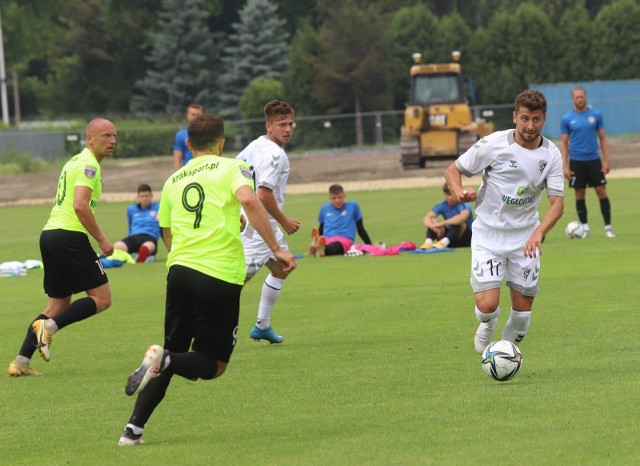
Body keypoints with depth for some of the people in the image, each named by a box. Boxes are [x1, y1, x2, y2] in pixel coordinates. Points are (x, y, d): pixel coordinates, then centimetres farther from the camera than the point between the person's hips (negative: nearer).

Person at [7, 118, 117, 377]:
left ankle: (21, 361, 6)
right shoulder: (89, 164, -9)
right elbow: (80, 205, -20)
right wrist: (101, 239, -14)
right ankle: (49, 327, -16)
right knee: (101, 298, -4)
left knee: (59, 304, 14)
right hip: (70, 236, -10)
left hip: (49, 235, 10)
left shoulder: (74, 162, 22)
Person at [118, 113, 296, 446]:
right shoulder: (231, 168, 2)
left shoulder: (173, 181, 17)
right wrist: (276, 248, -18)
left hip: (179, 269, 5)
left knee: (174, 352, 17)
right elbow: (249, 200, -18)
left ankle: (133, 429, 4)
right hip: (220, 277, -5)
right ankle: (163, 360, -24)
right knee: (214, 365, 6)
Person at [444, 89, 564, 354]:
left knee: (523, 312, 3)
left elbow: (557, 202, -9)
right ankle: (487, 325, 22)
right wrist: (459, 192, -24)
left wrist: (538, 233, -27)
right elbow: (453, 170, -2)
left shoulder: (551, 154, -5)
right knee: (487, 306, -15)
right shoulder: (494, 144, -12)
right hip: (488, 235, -2)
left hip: (526, 240, 2)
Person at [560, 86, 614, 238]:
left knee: (602, 192, -3)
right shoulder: (567, 119, -1)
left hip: (594, 160, 1)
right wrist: (565, 166, -5)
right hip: (576, 161, 0)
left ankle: (608, 227, 3)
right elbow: (564, 143, 2)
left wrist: (606, 160, -2)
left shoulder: (596, 115, 2)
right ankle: (585, 228, 14)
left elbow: (602, 138, 6)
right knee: (580, 195, 4)